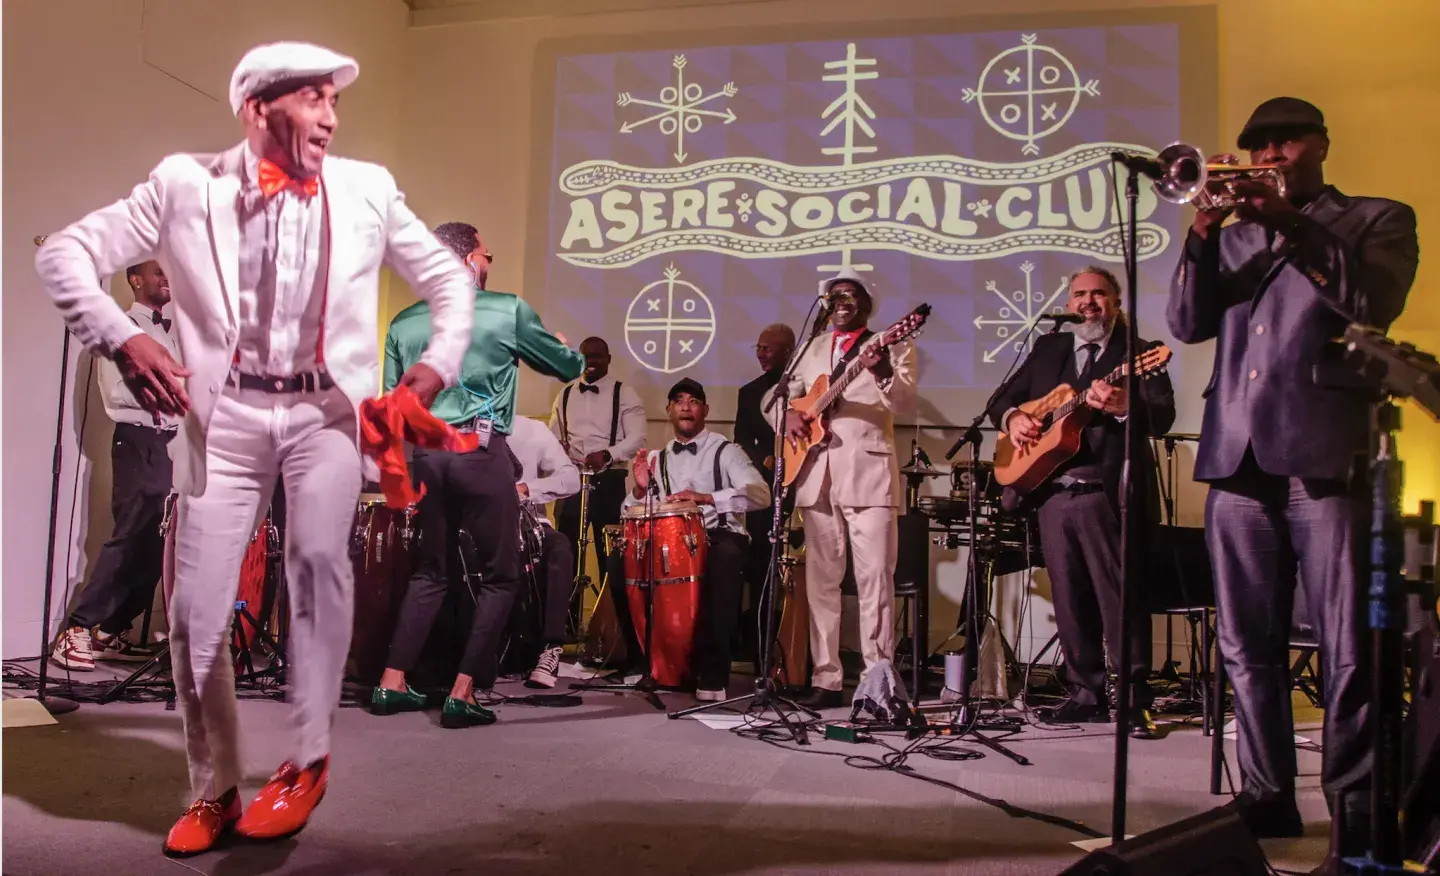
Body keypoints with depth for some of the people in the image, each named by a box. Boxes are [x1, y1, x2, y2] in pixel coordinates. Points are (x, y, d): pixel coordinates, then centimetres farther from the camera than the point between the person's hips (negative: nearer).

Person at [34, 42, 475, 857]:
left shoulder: (368, 188, 7)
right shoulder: (186, 184, 3)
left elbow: (449, 277, 15)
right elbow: (64, 254, 4)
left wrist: (440, 363, 1)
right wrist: (121, 338, -11)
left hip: (326, 407, 0)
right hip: (224, 410, 1)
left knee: (319, 552, -26)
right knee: (197, 604, -1)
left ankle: (309, 758, -9)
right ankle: (214, 791, 18)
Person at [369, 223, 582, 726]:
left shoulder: (404, 322, 12)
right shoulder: (509, 311, 1)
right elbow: (568, 367, 11)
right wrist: (565, 347, 33)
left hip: (424, 452, 5)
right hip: (482, 450, -5)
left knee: (431, 571, 18)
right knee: (500, 576, 4)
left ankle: (393, 684, 17)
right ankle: (462, 695, 0)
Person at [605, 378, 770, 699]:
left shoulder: (725, 451, 2)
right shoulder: (655, 458, 16)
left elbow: (760, 494, -15)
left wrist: (706, 497, -27)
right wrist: (639, 490, -12)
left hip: (719, 536, -4)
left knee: (724, 561, -38)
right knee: (620, 562, -21)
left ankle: (712, 673, -28)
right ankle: (641, 659, -4)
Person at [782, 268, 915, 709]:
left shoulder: (892, 345, 6)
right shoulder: (812, 349, 20)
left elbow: (905, 400, -9)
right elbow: (781, 393, 25)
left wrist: (882, 370, -30)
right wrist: (788, 413, 3)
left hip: (868, 472, -5)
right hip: (817, 474, 5)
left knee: (875, 578, -8)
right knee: (820, 579, 6)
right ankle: (826, 680, 13)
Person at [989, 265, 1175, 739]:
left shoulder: (1138, 353, 3)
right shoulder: (1047, 349, 18)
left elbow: (1163, 417, -10)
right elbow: (1004, 397, 20)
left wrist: (1123, 406, -30)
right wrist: (1013, 417, -3)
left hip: (1109, 494, -5)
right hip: (1053, 492, 5)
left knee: (1120, 600, -4)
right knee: (1070, 602, 9)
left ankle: (1136, 702, 4)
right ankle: (1087, 695, 19)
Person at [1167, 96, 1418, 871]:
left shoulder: (1377, 219, 11)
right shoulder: (1234, 237, 21)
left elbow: (1374, 302, -9)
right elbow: (1189, 324, 6)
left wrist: (1289, 222, -14)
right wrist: (1203, 231, -6)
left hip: (1325, 457, -4)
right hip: (1237, 459, 4)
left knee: (1349, 652, -3)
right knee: (1248, 650, 7)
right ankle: (1267, 802, 19)